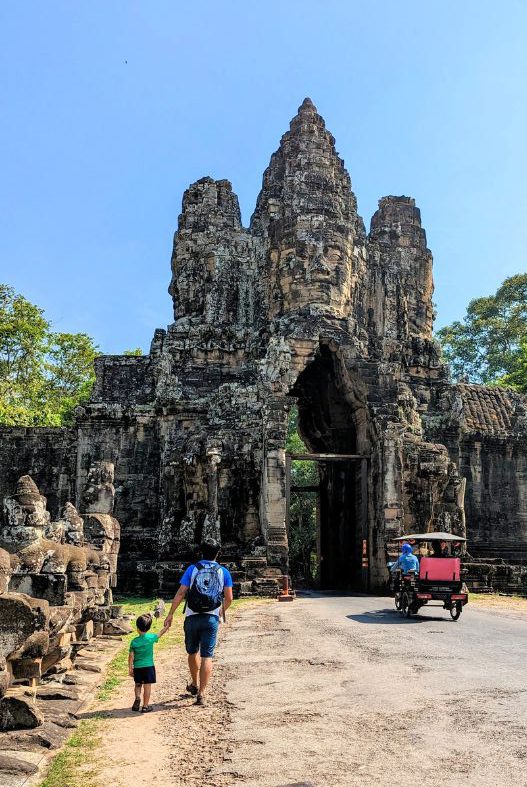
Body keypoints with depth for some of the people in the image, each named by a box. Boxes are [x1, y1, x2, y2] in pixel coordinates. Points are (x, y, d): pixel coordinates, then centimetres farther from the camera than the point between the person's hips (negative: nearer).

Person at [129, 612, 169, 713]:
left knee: (138, 685, 20)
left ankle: (137, 698, -3)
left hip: (137, 667, 2)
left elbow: (131, 656, -2)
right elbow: (160, 633, 7)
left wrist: (130, 668, 6)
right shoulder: (150, 638, -9)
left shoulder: (134, 641, -4)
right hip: (148, 666, -2)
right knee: (147, 686, 5)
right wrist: (167, 626, 24)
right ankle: (145, 706, 10)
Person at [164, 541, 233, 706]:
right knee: (207, 656, 2)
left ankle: (195, 685, 36)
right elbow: (229, 598, 4)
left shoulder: (192, 569, 2)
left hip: (192, 617, 1)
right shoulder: (223, 572, 4)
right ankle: (201, 694, -3)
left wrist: (170, 614, 0)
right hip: (211, 618, -1)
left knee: (192, 652, 20)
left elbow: (180, 593, -3)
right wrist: (222, 611, 23)